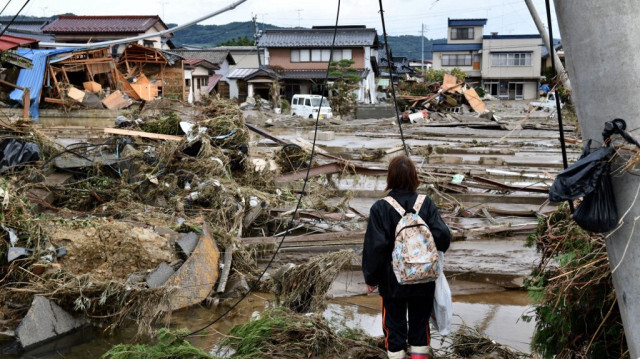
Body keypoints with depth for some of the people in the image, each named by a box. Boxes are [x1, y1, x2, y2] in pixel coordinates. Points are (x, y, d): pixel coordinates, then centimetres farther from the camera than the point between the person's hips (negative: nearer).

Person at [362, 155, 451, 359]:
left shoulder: (381, 208, -15)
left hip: (392, 280, -2)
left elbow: (375, 247, -16)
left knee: (394, 324, 12)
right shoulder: (426, 204, -8)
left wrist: (370, 278, -4)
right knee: (420, 323, 16)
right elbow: (443, 235, -13)